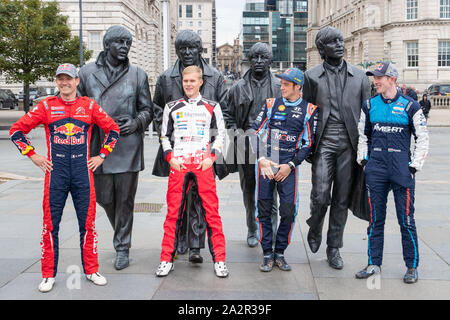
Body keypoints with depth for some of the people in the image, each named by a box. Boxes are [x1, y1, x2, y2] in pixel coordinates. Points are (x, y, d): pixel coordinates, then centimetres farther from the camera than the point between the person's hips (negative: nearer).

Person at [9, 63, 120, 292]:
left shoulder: (89, 106, 6)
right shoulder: (46, 106, 4)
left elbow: (113, 129, 15)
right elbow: (17, 130, 7)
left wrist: (101, 156, 9)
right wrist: (33, 156, 3)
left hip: (83, 171, 1)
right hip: (55, 172, 0)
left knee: (87, 222, 5)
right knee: (50, 224, 3)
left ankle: (91, 271, 18)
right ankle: (48, 275, 15)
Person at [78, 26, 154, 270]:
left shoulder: (138, 74, 7)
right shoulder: (87, 73, 7)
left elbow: (147, 109, 10)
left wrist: (136, 123, -9)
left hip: (128, 146, -1)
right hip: (98, 146, 1)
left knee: (125, 199, 2)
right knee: (104, 198, 9)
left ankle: (122, 247, 16)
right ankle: (120, 232, 37)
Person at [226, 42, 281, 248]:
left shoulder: (280, 87, 6)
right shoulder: (238, 88, 9)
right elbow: (228, 115, 14)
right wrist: (235, 130, -2)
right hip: (246, 145, 2)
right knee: (248, 190, 10)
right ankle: (252, 230, 26)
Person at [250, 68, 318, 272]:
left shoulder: (308, 110, 4)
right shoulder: (271, 104, 8)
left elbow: (308, 143, 4)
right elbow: (256, 132, 6)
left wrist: (290, 165, -5)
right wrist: (262, 159, -6)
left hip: (289, 167, -1)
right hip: (265, 164, 1)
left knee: (288, 212, -4)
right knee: (264, 210, 1)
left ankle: (280, 252, 14)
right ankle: (267, 254, 13)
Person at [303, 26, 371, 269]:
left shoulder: (359, 76, 10)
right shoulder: (312, 76, 6)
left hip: (349, 144, 2)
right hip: (323, 143, -1)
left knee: (342, 199, 5)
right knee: (320, 196, -8)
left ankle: (334, 249, 18)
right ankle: (315, 229, 24)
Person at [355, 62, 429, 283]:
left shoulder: (410, 106, -1)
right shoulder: (369, 105, 9)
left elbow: (422, 139, 4)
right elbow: (362, 135, 18)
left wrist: (414, 166, -2)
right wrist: (363, 160, 10)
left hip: (401, 170, -3)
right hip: (375, 169, 3)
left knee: (406, 219, 1)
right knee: (375, 219, 8)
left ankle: (412, 267, 14)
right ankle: (374, 263, 18)